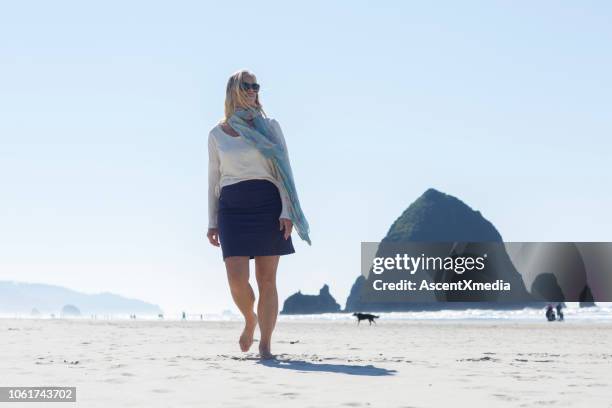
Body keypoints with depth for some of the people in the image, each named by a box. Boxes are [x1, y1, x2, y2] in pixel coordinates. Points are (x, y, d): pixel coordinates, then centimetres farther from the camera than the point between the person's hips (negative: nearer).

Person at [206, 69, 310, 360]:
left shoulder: (270, 127, 6)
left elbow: (284, 171, 3)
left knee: (267, 279, -2)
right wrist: (212, 222, 7)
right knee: (236, 278, -12)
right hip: (233, 208, 1)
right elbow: (214, 180, 14)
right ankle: (250, 319, 19)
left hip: (268, 205, -1)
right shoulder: (217, 134, 11)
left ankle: (265, 345, 5)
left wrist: (287, 212, -9)